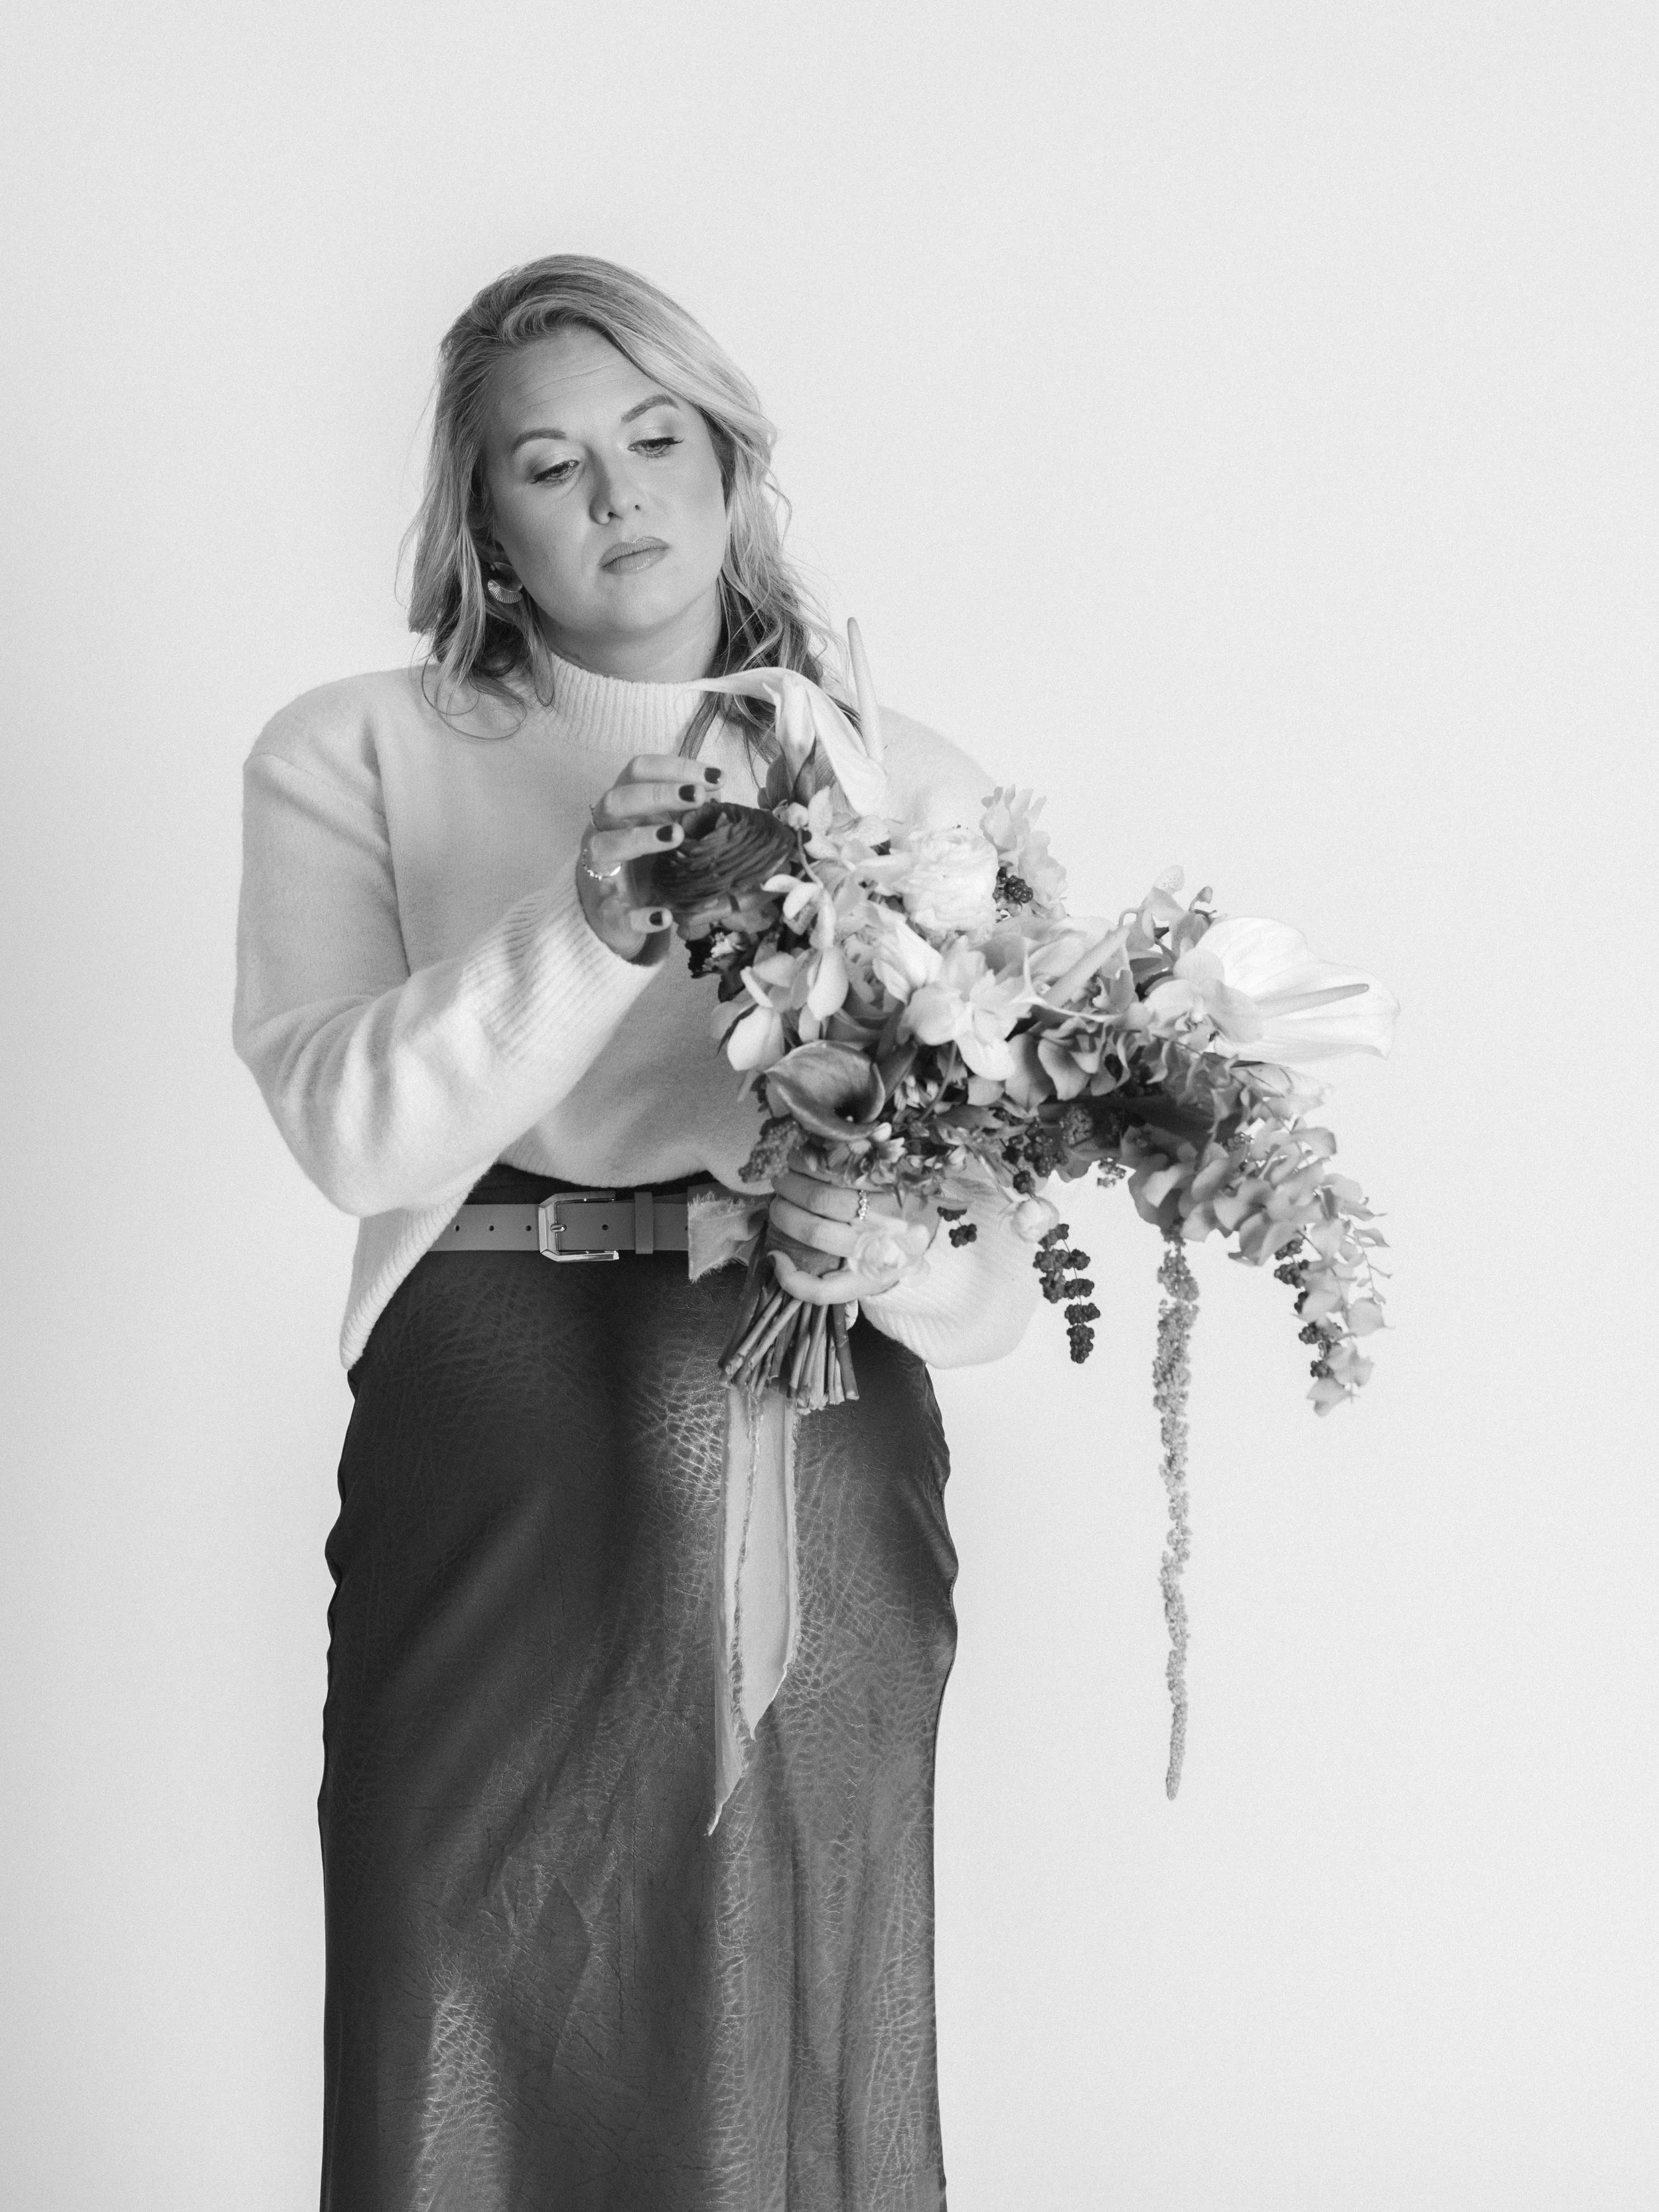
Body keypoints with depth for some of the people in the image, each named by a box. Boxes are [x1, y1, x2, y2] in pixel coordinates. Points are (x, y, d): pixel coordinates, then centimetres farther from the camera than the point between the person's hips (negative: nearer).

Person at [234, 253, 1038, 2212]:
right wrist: (593, 925, -22)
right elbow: (348, 1126, -9)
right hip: (484, 1464, 0)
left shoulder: (913, 790, 8)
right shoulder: (354, 761, 6)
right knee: (468, 2052, 4)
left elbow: (1010, 1259, 3)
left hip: (811, 1481, 1)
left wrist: (906, 1252, -19)